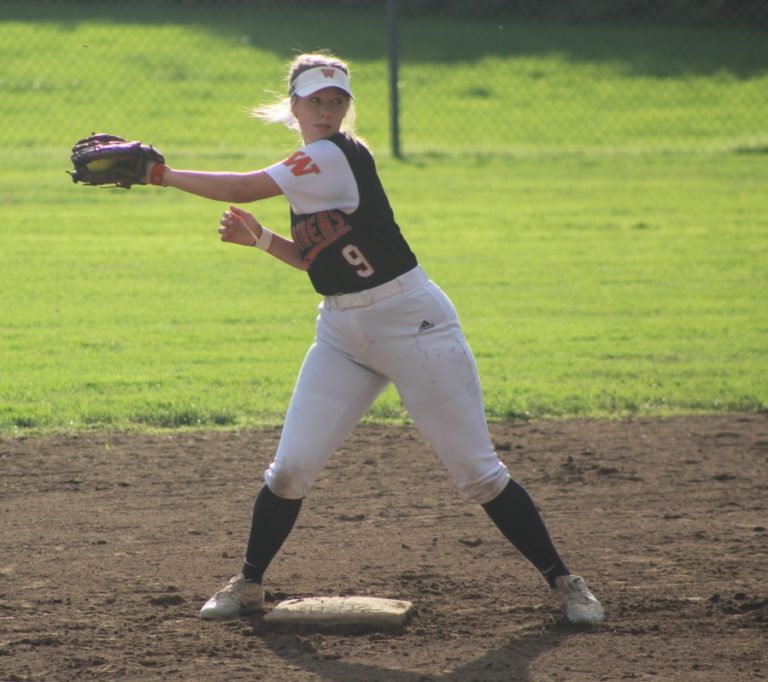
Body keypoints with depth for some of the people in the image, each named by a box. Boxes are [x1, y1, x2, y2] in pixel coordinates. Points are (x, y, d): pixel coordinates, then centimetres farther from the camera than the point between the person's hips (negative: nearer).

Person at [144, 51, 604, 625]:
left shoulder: (335, 157, -17)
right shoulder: (310, 170, 10)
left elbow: (243, 189, -21)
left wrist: (160, 174, -13)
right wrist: (259, 238, 1)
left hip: (414, 325, -7)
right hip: (344, 334, 7)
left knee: (478, 471, -5)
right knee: (290, 467, 0)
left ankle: (563, 582, 5)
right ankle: (249, 584, 17)